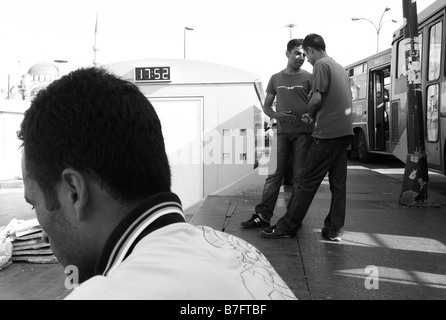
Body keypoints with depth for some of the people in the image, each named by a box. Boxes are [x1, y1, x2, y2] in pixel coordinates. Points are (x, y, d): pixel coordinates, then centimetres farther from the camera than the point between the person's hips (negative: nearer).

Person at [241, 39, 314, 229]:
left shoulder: (309, 78, 6)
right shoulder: (276, 79, 13)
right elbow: (266, 107, 14)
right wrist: (276, 115, -7)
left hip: (304, 132, -2)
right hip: (282, 132, 2)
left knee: (300, 176, 1)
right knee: (274, 174, -2)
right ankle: (262, 216, 0)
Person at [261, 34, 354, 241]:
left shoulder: (321, 64, -5)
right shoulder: (339, 67, 21)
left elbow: (317, 98, -15)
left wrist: (310, 115, 4)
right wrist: (314, 114, 18)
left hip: (328, 132, -8)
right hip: (344, 131, 9)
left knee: (308, 181, -5)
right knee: (338, 183, 8)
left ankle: (288, 226, 1)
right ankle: (334, 230, 13)